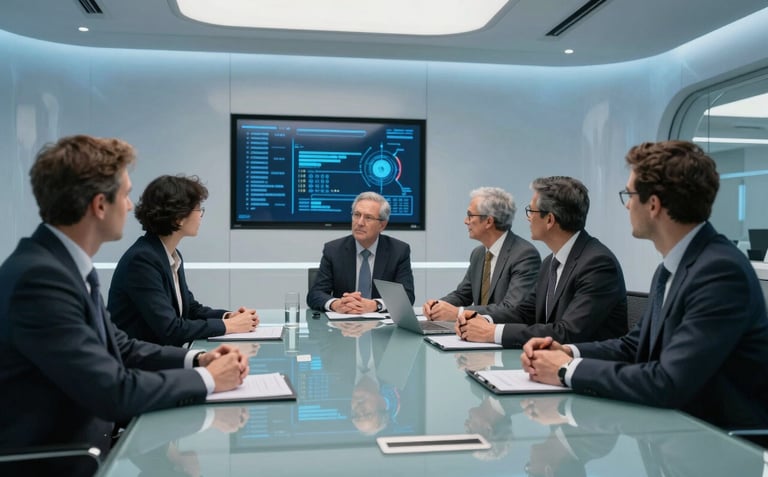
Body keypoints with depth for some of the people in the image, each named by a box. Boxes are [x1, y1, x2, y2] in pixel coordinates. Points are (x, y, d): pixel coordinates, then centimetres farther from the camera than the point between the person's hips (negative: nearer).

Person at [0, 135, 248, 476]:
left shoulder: (65, 264, 3)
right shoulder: (40, 277, -25)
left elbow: (119, 347, 11)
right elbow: (114, 393, -26)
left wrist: (195, 359, -3)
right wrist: (206, 379, -13)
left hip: (78, 443, 8)